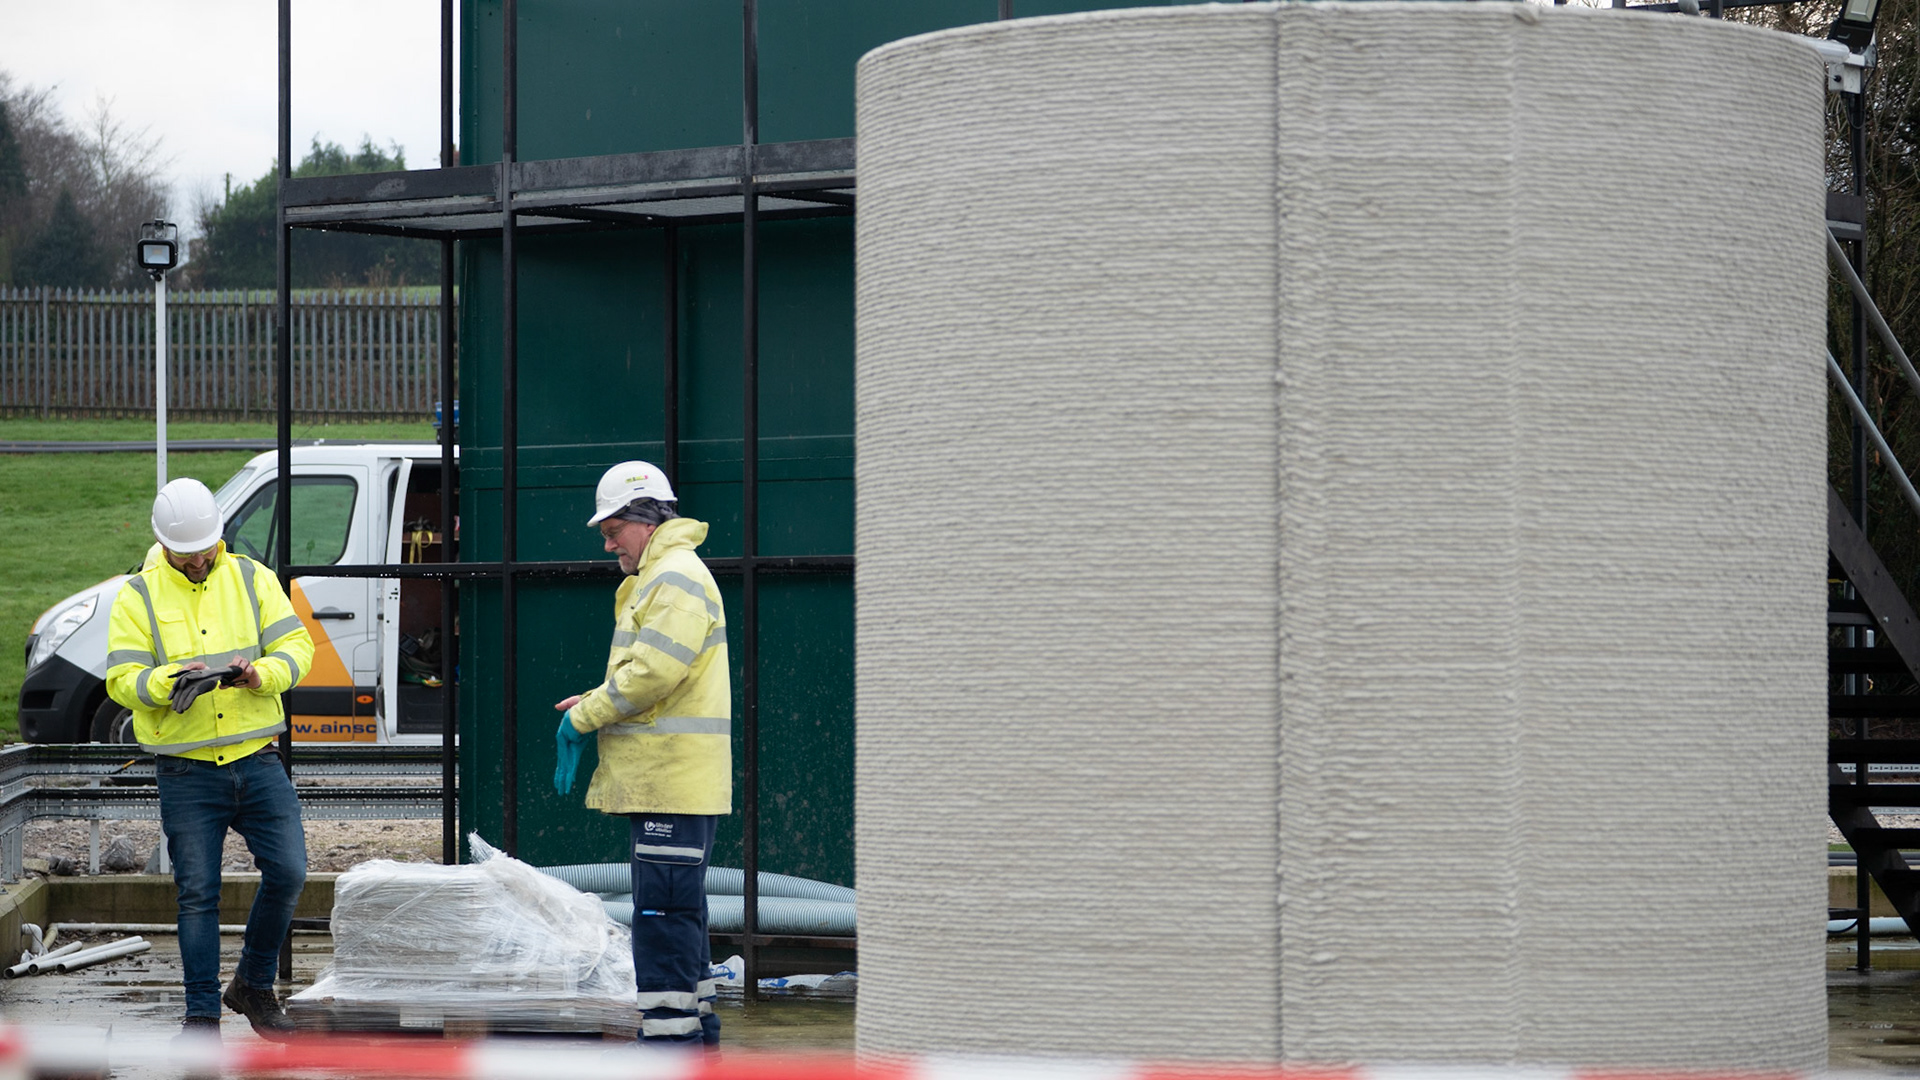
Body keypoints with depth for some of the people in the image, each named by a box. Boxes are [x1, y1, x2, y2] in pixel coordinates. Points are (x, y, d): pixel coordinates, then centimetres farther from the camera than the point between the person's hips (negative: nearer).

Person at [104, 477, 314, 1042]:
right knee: (198, 894, -1)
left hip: (257, 761, 2)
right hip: (187, 774, -2)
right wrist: (169, 681, -24)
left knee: (287, 873, -5)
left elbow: (297, 646, 2)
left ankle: (254, 985, 16)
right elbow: (122, 680, -4)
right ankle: (202, 1014, 8)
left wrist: (263, 673, -19)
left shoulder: (252, 579, 6)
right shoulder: (138, 597, 1)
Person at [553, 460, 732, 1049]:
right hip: (665, 778, 11)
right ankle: (695, 1024, 21)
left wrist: (585, 717, -11)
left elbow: (653, 672, -21)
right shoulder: (658, 578, 22)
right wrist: (595, 704, 10)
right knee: (677, 906, 15)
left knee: (663, 909, -11)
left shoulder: (676, 578, -13)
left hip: (672, 777, -11)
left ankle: (669, 1031, -12)